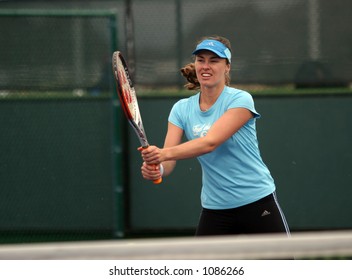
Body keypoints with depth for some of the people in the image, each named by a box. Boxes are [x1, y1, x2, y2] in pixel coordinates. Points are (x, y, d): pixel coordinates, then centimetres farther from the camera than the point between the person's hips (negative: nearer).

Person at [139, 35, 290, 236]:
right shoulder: (182, 109, 2)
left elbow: (210, 142, -27)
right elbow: (168, 162, -9)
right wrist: (156, 168, -33)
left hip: (258, 202, -4)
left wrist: (165, 154, -41)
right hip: (214, 210, 4)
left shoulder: (240, 100, -13)